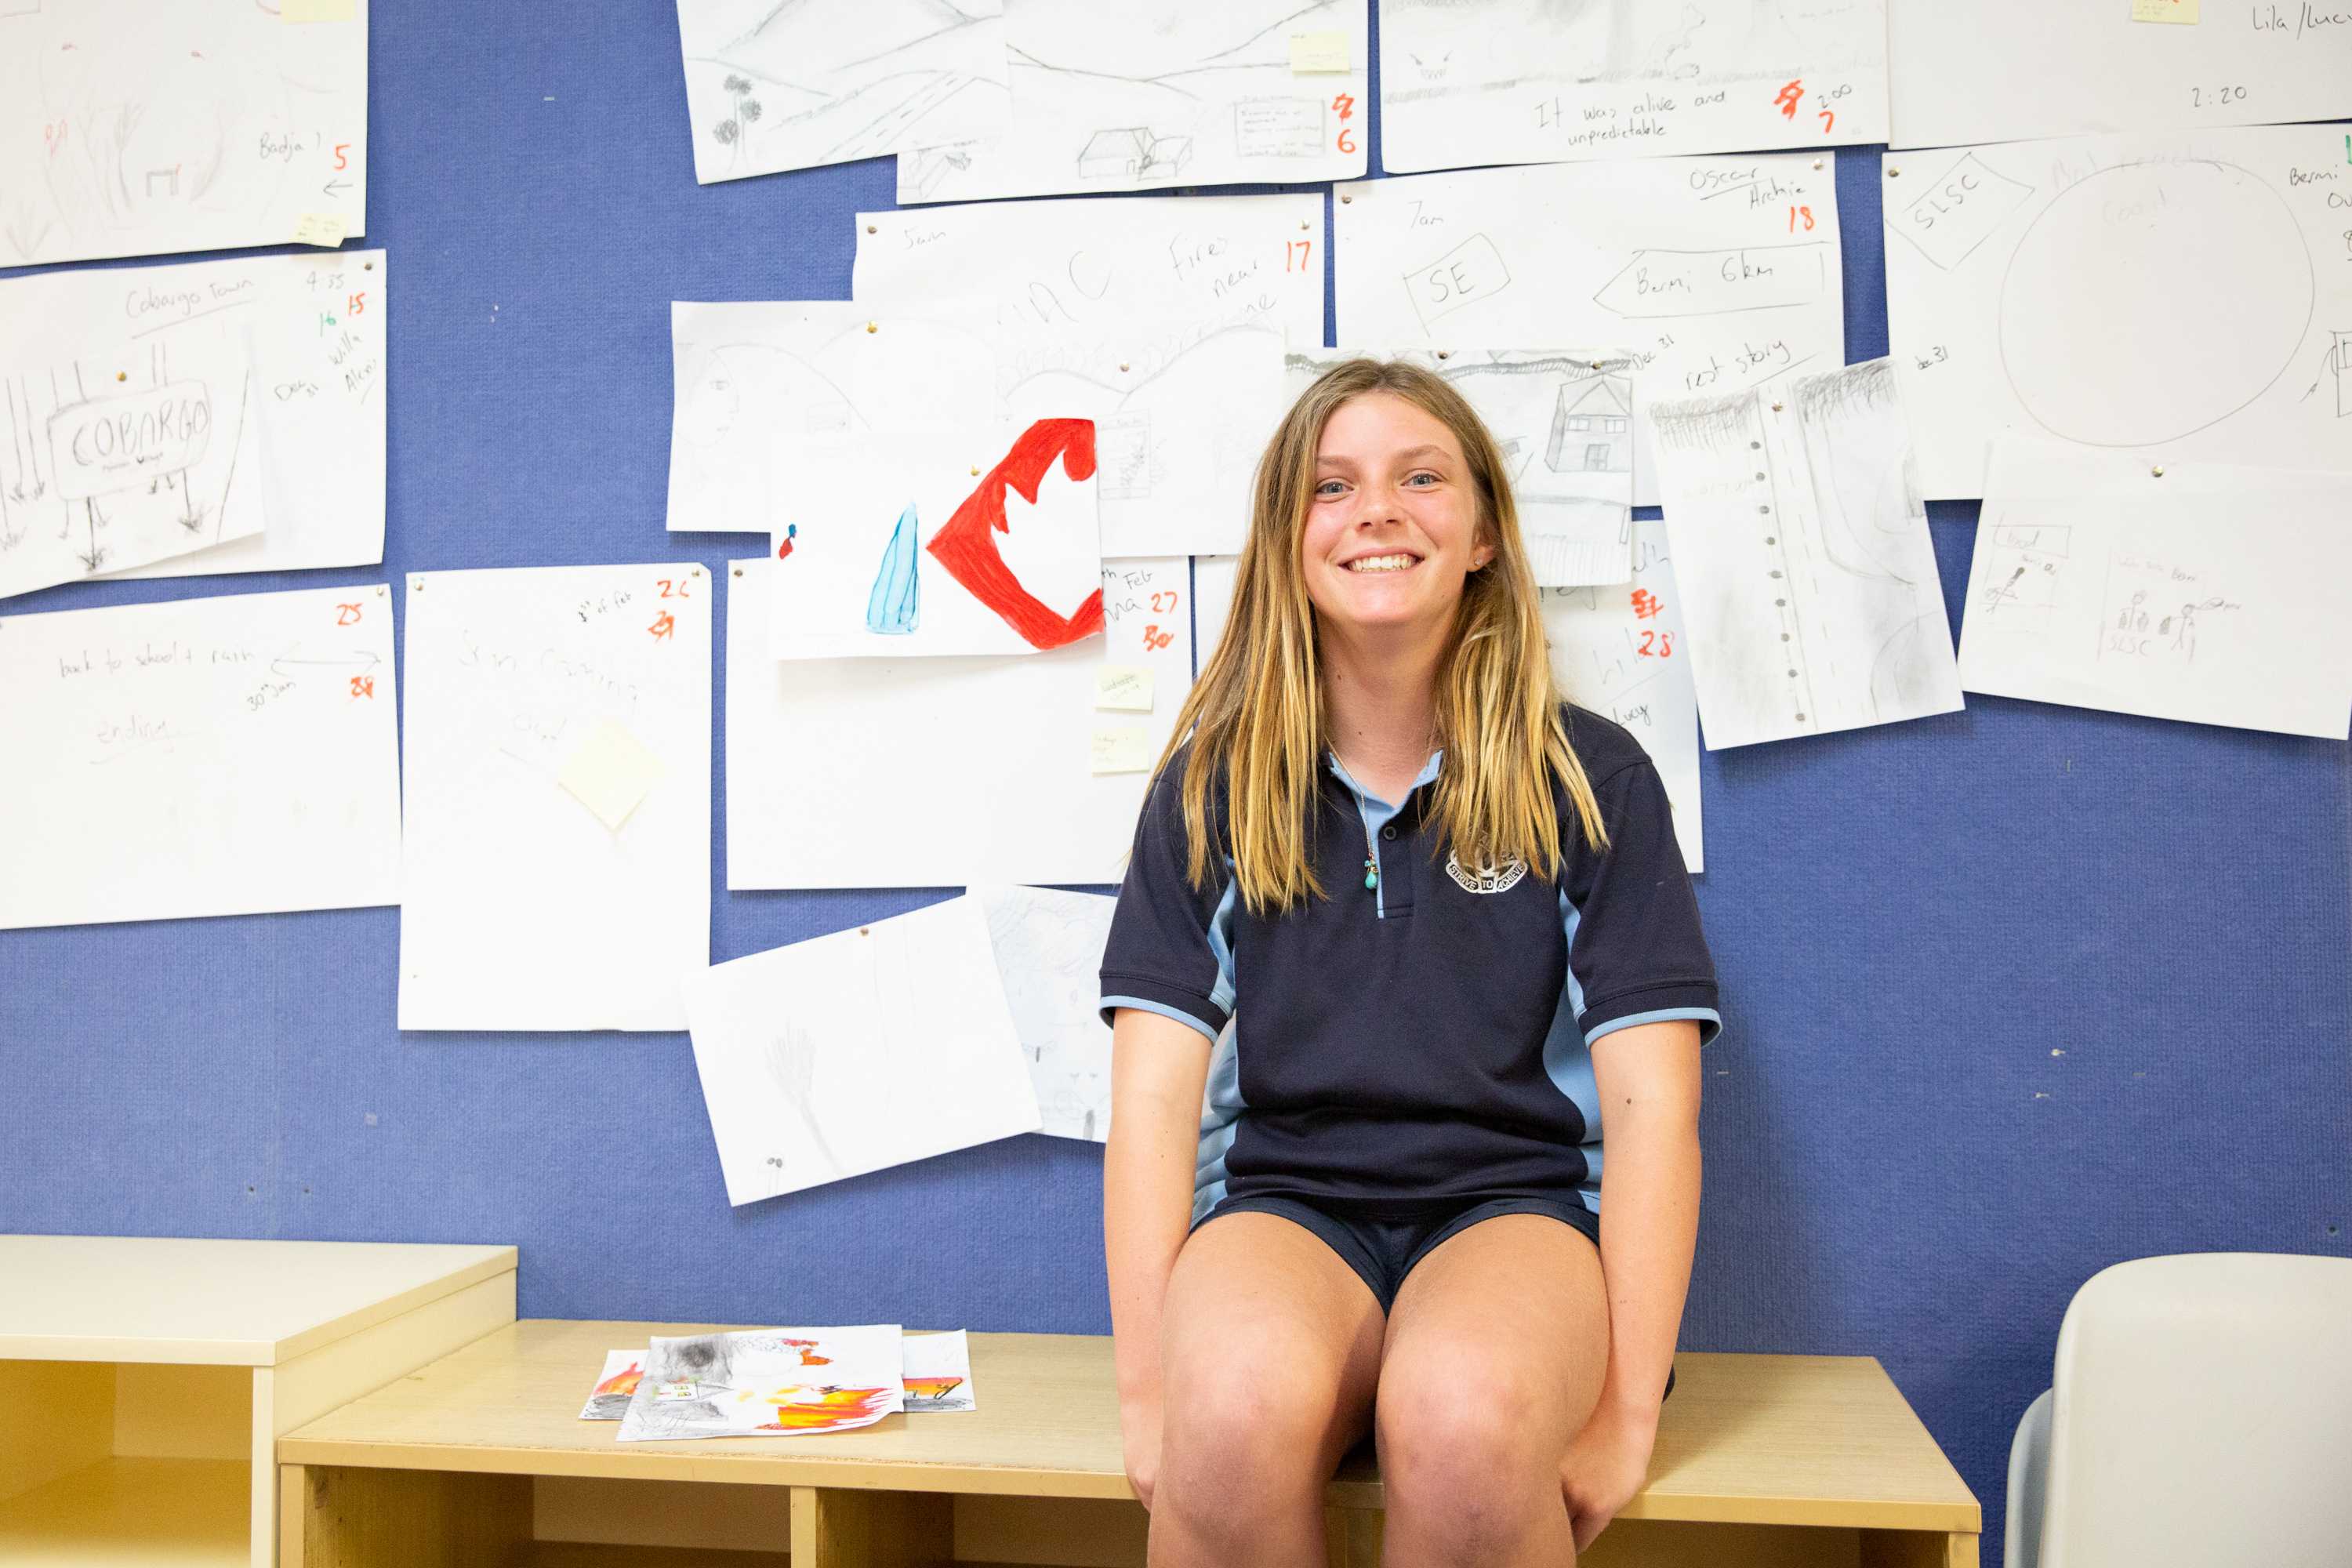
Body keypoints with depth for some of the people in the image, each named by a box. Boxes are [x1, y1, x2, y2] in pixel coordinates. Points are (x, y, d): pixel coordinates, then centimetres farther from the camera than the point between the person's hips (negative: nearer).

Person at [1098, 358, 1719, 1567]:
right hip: (1282, 1203, 1)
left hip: (1514, 1203, 0)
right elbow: (1156, 1091, -1)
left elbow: (1652, 1103, -2)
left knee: (1466, 1415, -35)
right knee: (1237, 1403, -34)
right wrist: (1148, 1389, -11)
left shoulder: (1592, 780, 5)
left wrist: (1626, 1411, -11)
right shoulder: (1210, 786, 7)